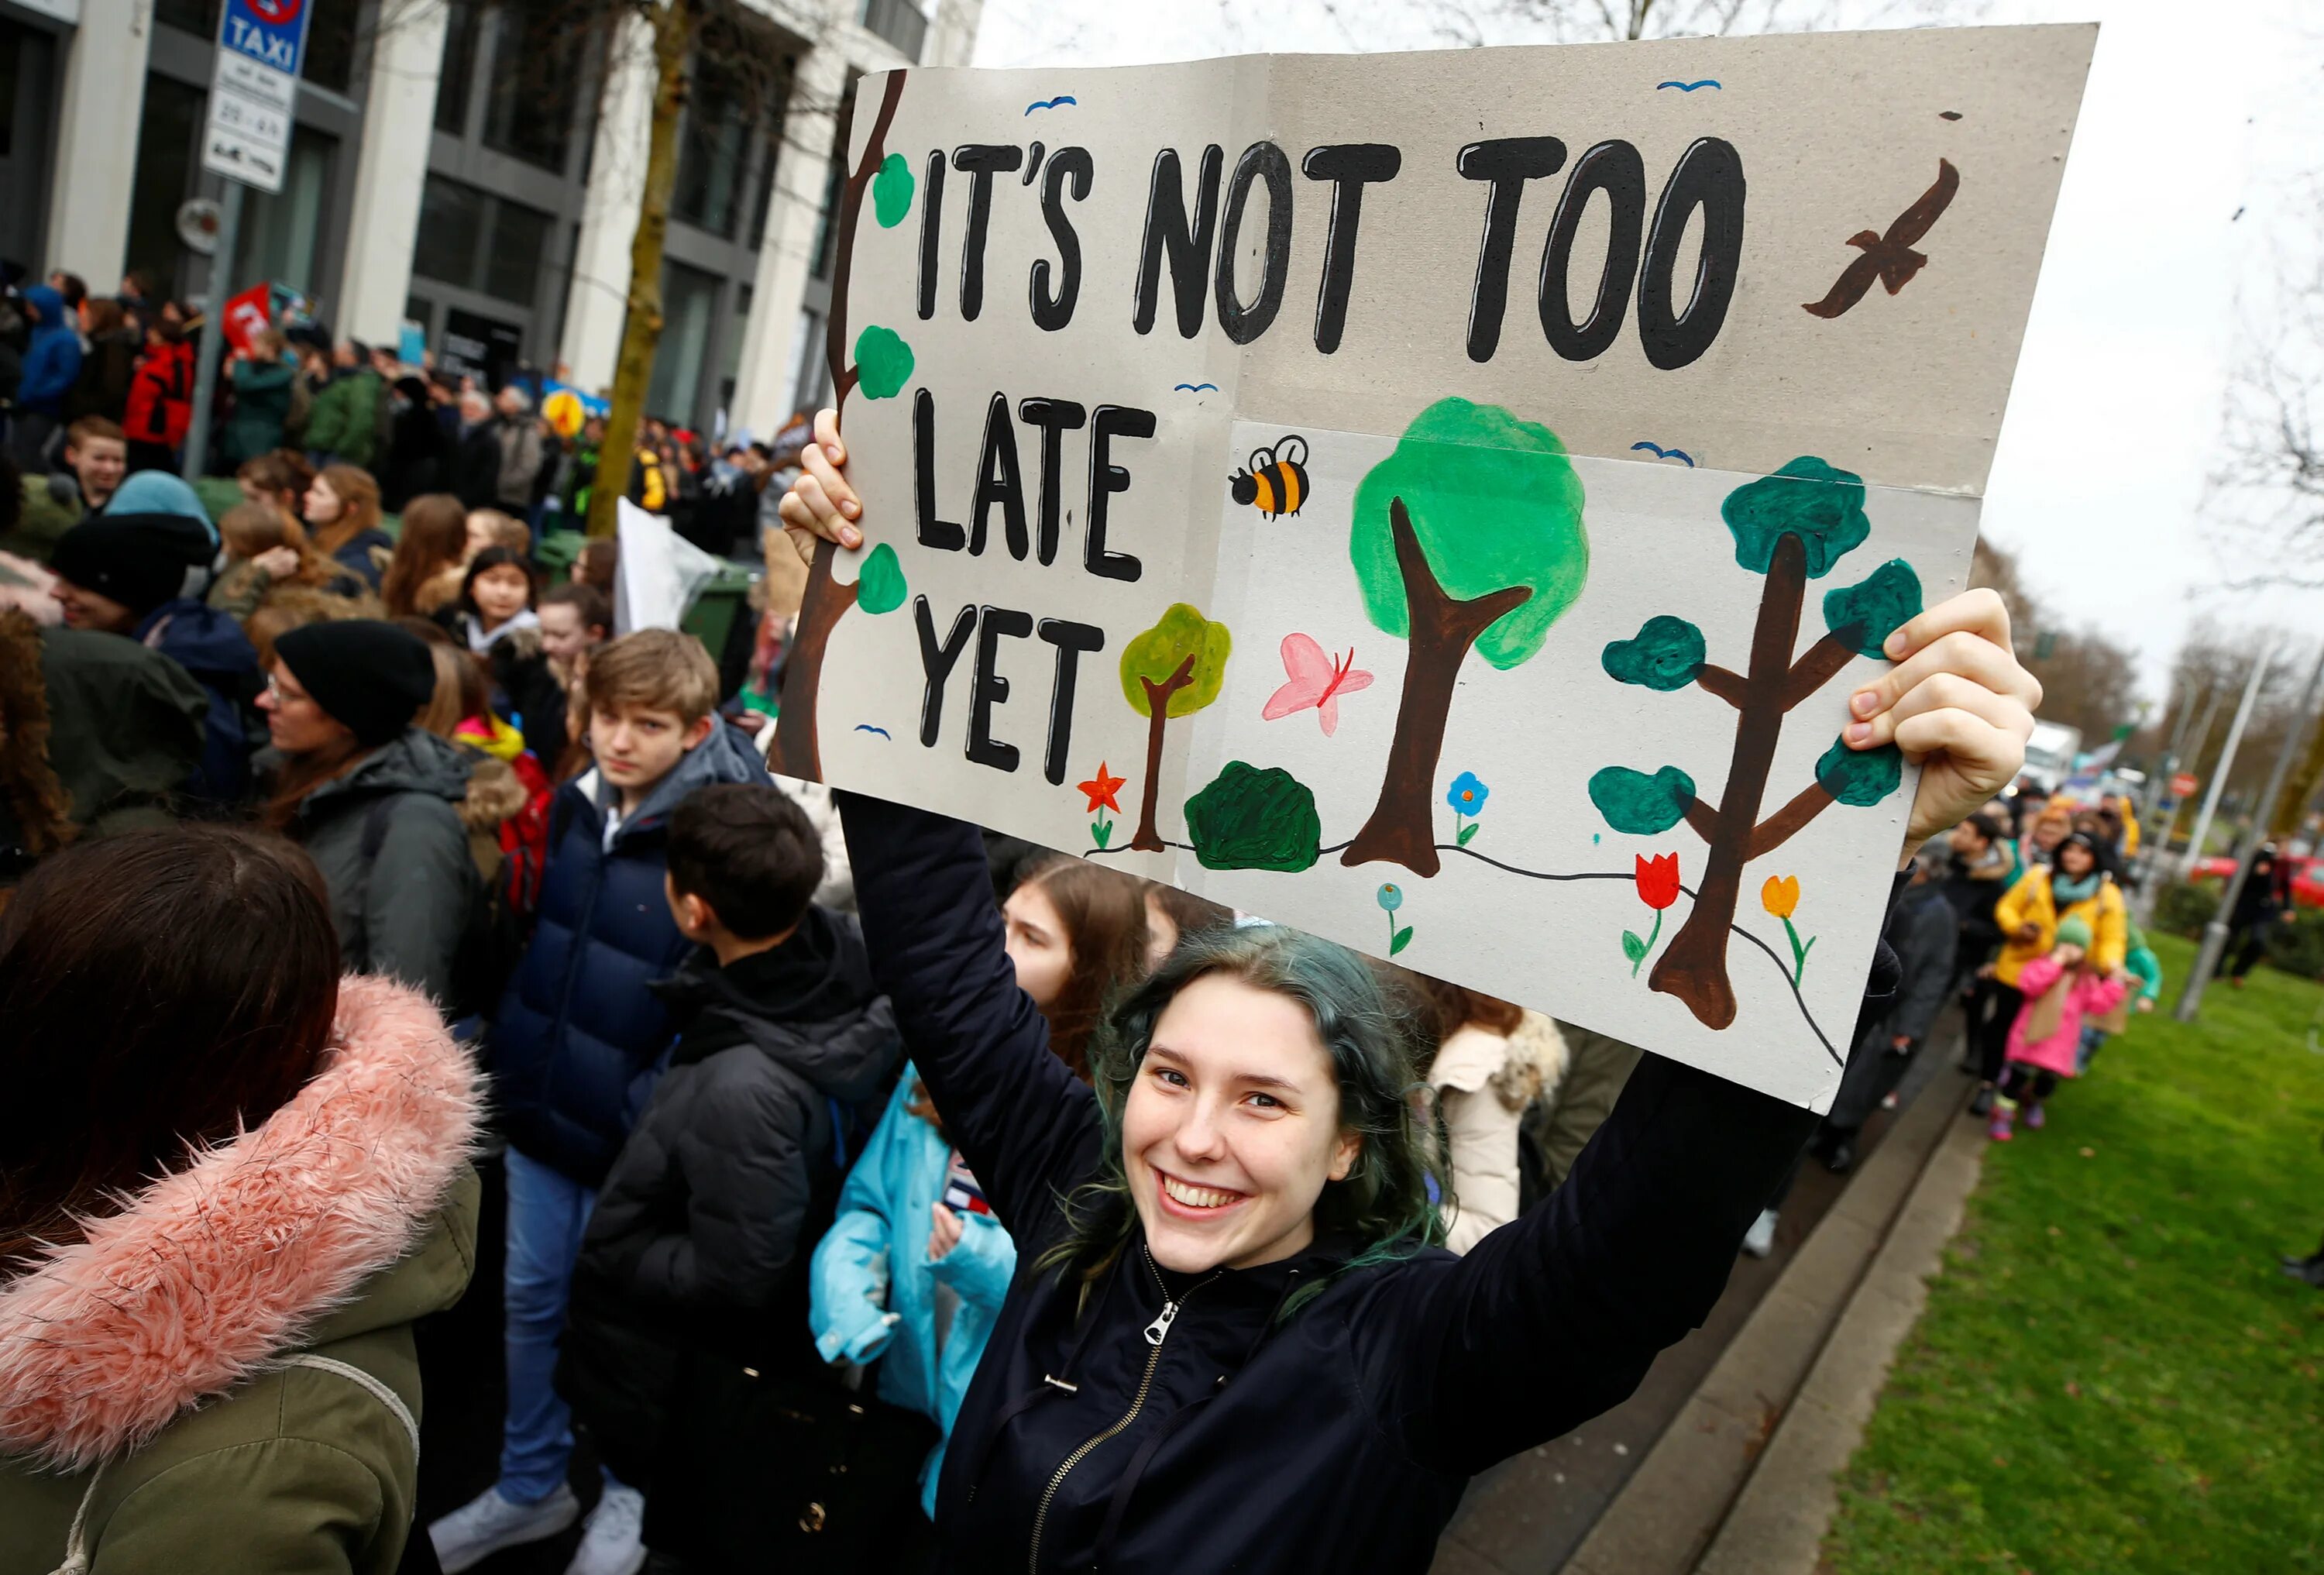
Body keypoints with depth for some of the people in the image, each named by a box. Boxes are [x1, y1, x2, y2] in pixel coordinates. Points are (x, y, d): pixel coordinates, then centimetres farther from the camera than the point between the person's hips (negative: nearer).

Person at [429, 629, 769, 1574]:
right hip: (541, 1105, 6)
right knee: (531, 1300, 18)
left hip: (630, 1132, -6)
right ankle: (529, 1489, 40)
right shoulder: (576, 804, 0)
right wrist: (510, 1051, 14)